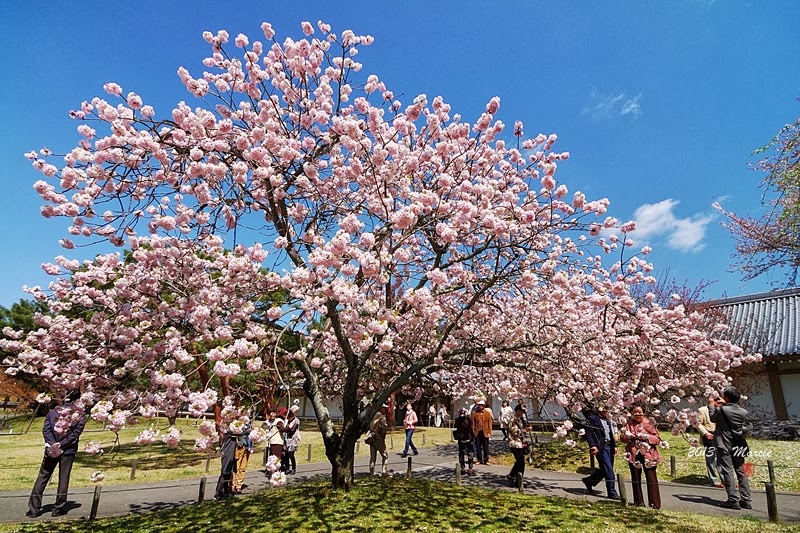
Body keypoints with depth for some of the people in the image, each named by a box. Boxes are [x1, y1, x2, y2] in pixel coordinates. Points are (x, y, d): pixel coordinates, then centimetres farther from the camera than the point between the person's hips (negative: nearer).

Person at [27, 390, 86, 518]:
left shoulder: (53, 411, -2)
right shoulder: (80, 415, -8)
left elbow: (46, 429, -7)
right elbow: (75, 433, -14)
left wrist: (53, 445, -9)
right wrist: (61, 445, -9)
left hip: (51, 449, 1)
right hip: (68, 451, -1)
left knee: (43, 477, 13)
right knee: (63, 479, 8)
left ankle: (34, 508, 15)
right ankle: (58, 509, 14)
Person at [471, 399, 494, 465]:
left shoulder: (488, 413, 2)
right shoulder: (474, 413, 2)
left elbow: (490, 423, 1)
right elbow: (473, 423, 3)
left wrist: (489, 432, -4)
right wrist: (473, 432, -4)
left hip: (485, 432, -1)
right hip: (477, 432, 1)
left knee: (485, 447, 1)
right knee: (478, 447, 5)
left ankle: (486, 460, 12)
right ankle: (479, 460, 17)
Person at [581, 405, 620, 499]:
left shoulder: (608, 420, 18)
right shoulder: (592, 419, -6)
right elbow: (588, 433, -10)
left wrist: (614, 446, 15)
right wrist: (592, 446, -18)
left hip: (609, 446, 8)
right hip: (600, 447, -8)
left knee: (604, 469, 10)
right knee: (608, 469, -8)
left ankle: (589, 481, 29)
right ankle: (612, 492, 2)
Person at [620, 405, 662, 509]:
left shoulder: (649, 423, -1)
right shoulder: (629, 423, 6)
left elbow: (658, 439, -4)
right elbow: (622, 438, 8)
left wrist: (647, 436, -20)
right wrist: (626, 436, -14)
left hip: (648, 454, -3)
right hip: (634, 455, 3)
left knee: (651, 479, -4)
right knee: (635, 479, 9)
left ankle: (655, 503, 6)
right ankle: (638, 502, 19)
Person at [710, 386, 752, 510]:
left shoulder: (721, 410, -16)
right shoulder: (743, 412, -3)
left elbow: (713, 418, 3)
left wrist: (711, 406, 17)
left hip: (724, 445, -5)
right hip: (738, 446, 5)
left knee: (727, 472, 0)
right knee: (741, 472, 12)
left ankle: (733, 500, -1)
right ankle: (746, 500, 16)